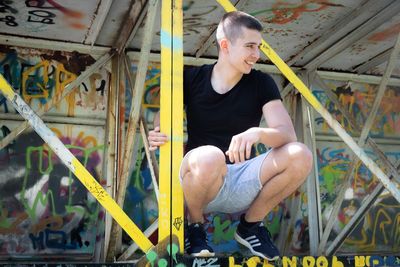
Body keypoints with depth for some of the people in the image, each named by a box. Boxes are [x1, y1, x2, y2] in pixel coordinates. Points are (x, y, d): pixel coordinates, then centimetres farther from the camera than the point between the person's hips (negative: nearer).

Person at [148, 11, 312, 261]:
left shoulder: (262, 83, -1)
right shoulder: (192, 78, -3)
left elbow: (288, 133, -13)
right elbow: (162, 123, 0)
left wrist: (257, 133, -36)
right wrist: (157, 136, -25)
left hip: (243, 183, 3)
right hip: (197, 181, -2)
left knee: (300, 155, -23)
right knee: (210, 157, -39)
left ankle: (250, 225, 2)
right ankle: (194, 226, -5)